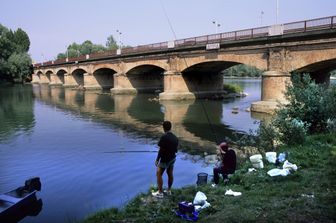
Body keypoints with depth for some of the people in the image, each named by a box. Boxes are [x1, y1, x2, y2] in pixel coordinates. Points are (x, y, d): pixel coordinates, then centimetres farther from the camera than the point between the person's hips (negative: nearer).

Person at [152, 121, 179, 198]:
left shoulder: (164, 137, -21)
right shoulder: (175, 137, 2)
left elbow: (161, 150, -20)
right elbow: (176, 149, 8)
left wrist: (157, 160, -12)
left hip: (165, 159, -8)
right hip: (172, 158, 8)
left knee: (159, 174, 4)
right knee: (170, 174, 17)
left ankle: (160, 193, 6)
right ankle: (169, 190, 28)